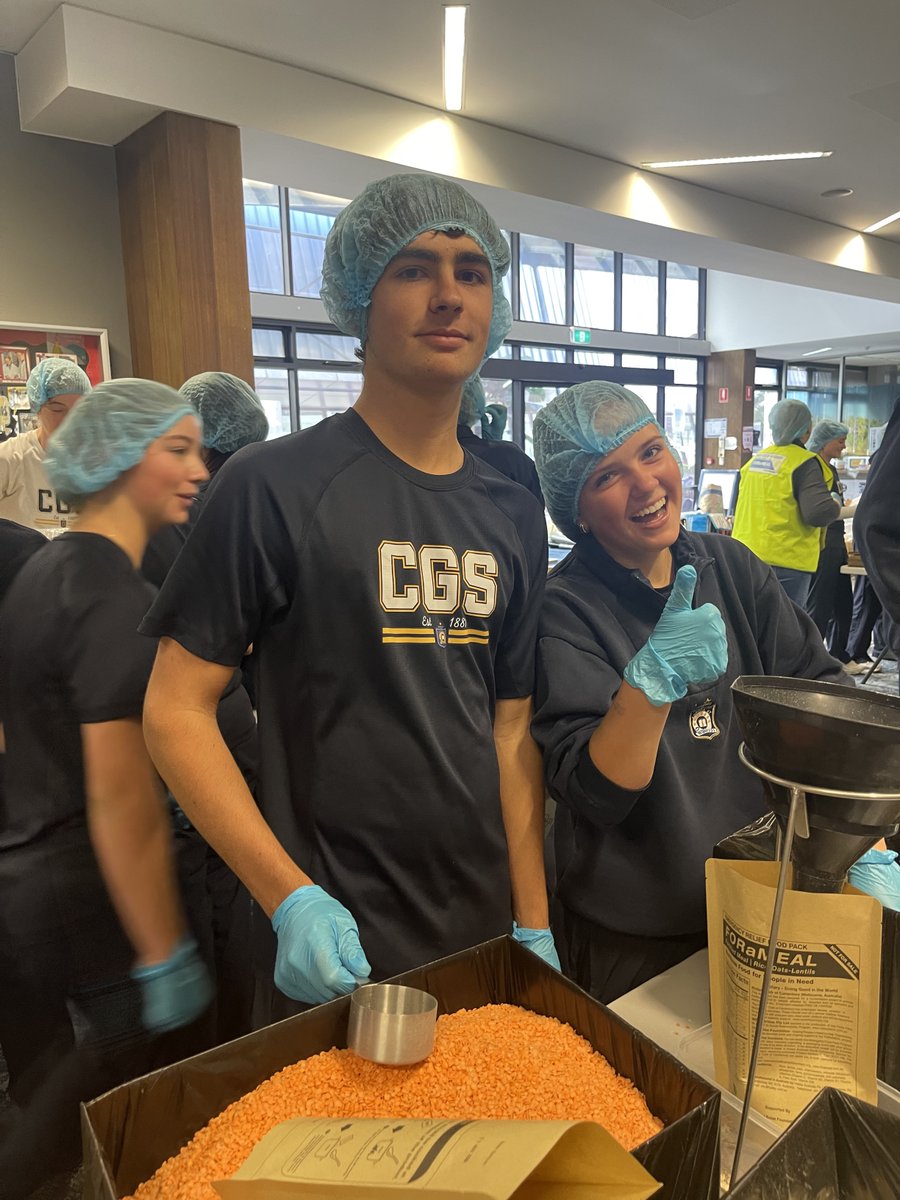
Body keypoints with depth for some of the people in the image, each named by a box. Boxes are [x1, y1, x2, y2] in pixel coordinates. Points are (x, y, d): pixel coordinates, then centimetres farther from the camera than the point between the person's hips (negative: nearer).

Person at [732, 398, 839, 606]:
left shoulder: (754, 460, 10)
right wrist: (836, 503, 0)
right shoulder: (804, 463, -11)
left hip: (745, 558, 7)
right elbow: (819, 513, -19)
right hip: (785, 562, -7)